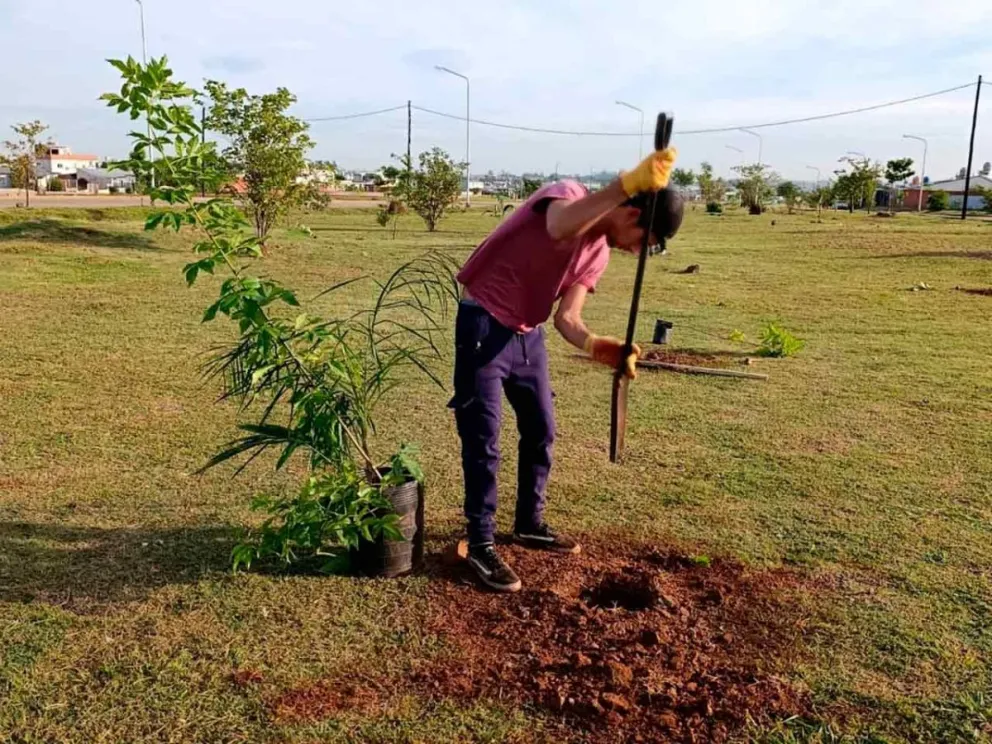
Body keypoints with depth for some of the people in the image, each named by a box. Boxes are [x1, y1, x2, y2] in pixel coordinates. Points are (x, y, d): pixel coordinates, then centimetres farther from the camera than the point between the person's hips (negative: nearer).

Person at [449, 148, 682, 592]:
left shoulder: (599, 254, 4)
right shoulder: (568, 194, -16)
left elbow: (566, 318, -2)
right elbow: (561, 228, -43)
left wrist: (596, 346, -23)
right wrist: (629, 182, -49)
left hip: (529, 334, 8)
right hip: (484, 326, -8)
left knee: (541, 431, 14)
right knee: (483, 438, -5)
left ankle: (529, 524, 31)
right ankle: (480, 544, 7)